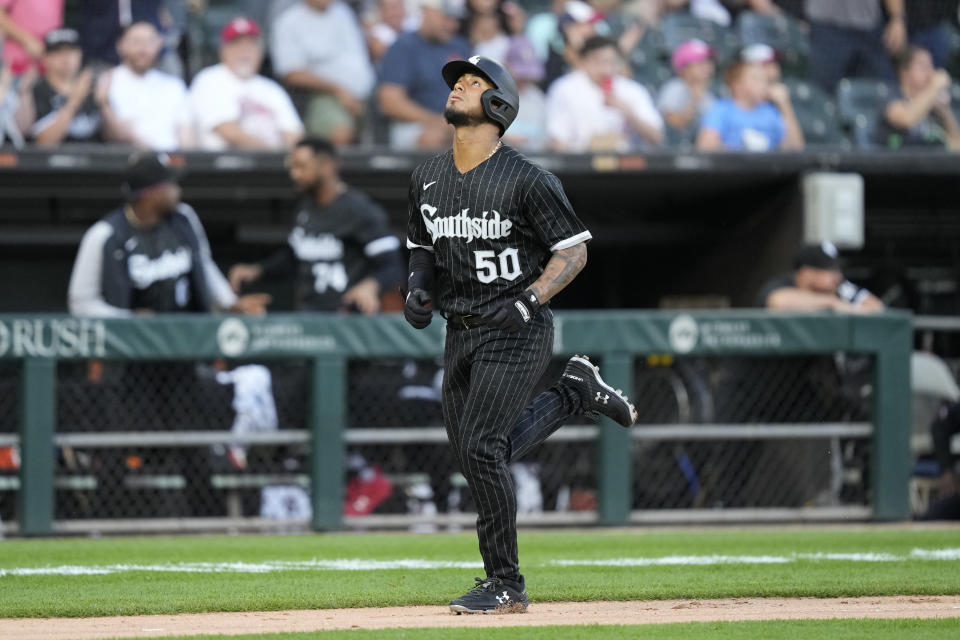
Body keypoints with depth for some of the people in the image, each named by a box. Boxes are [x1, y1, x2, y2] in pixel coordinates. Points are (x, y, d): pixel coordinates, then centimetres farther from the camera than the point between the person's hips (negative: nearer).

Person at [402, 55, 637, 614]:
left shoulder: (527, 181, -13)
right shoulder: (428, 178, 7)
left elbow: (574, 250, -9)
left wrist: (527, 301, -22)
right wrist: (418, 287, 0)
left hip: (518, 334, -7)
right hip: (461, 332, 7)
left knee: (481, 449, -16)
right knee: (480, 458, 12)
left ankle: (506, 584, -5)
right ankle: (577, 392, 32)